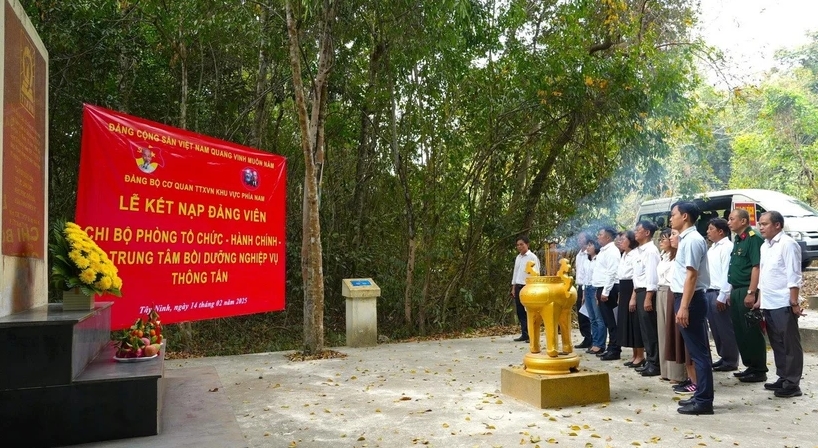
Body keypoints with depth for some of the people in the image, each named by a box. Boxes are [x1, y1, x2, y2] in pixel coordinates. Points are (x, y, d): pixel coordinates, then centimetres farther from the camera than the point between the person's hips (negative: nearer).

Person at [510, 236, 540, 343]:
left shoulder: (532, 257, -6)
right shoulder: (518, 258, 15)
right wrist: (513, 287, 14)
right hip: (518, 286, 7)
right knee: (520, 312, 7)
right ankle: (525, 334, 13)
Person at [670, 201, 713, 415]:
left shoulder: (692, 240, -15)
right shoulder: (686, 239, 15)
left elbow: (692, 275, -21)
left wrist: (684, 307, -23)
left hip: (691, 300, -10)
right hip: (685, 299, 10)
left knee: (698, 351, -4)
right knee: (697, 350, 14)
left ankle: (703, 401, 2)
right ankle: (700, 395, 23)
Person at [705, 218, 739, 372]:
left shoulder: (727, 247, -10)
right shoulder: (711, 249, 18)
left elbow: (727, 273, -16)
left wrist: (722, 296, -19)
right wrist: (707, 292, 11)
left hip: (719, 294, -9)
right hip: (709, 292, 9)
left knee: (725, 328, 1)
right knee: (715, 328, 13)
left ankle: (730, 361, 10)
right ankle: (723, 357, 23)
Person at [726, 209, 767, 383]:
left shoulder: (753, 238, -12)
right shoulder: (737, 240, 16)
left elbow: (756, 267, -19)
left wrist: (751, 292, -22)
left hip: (747, 291, -9)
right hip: (736, 291, 9)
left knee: (752, 331, -2)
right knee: (740, 331, 13)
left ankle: (759, 370, 7)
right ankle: (750, 366, 23)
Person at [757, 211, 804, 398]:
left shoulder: (787, 244, -10)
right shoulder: (764, 246, 14)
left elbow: (794, 276, -14)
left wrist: (794, 302, -17)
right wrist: (760, 300, 18)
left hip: (783, 304, -8)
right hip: (768, 304, 8)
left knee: (790, 344, 0)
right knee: (777, 344, 14)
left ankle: (792, 383, 6)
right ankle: (783, 378, 24)